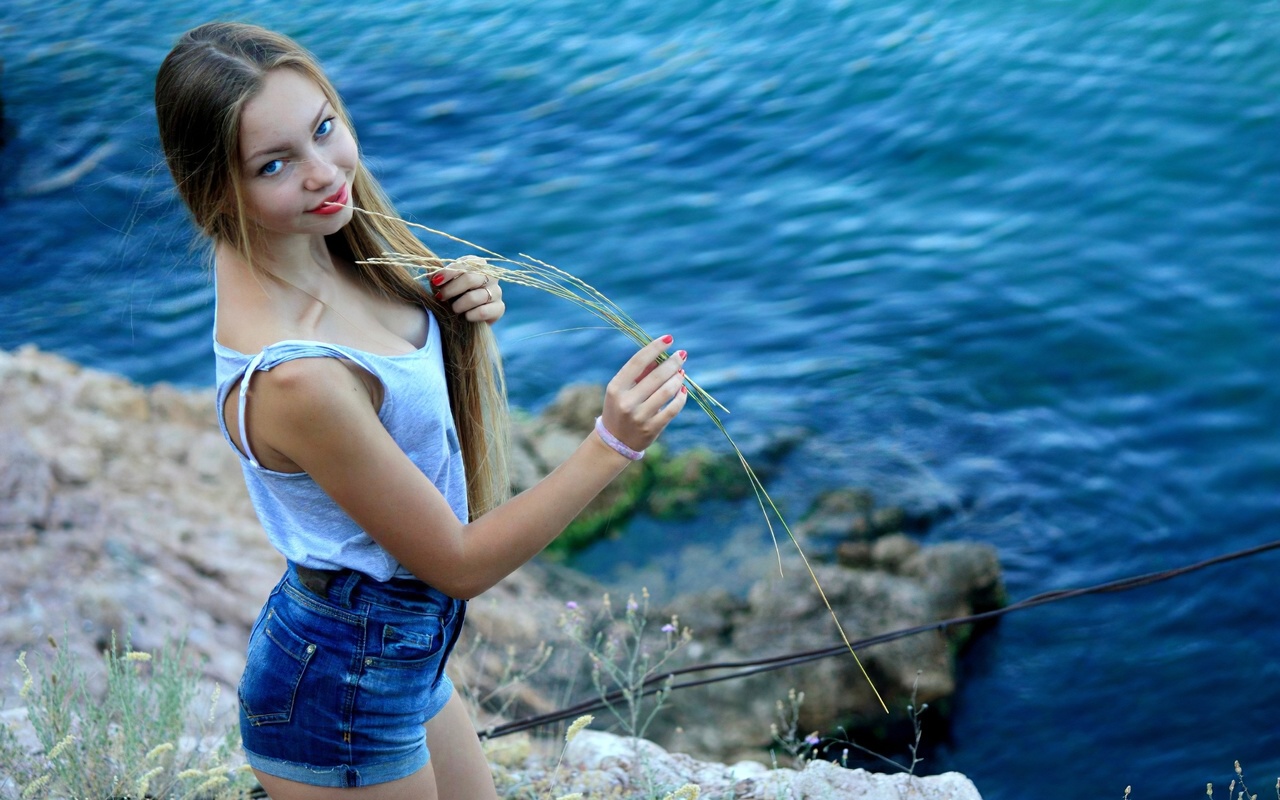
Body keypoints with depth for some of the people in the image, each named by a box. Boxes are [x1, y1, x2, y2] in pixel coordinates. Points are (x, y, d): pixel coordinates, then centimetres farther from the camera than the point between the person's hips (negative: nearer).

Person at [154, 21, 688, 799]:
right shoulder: (290, 378, -33)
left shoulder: (309, 245, -9)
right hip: (344, 695, -8)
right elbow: (460, 562, -23)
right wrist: (612, 445, -28)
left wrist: (466, 317, -10)